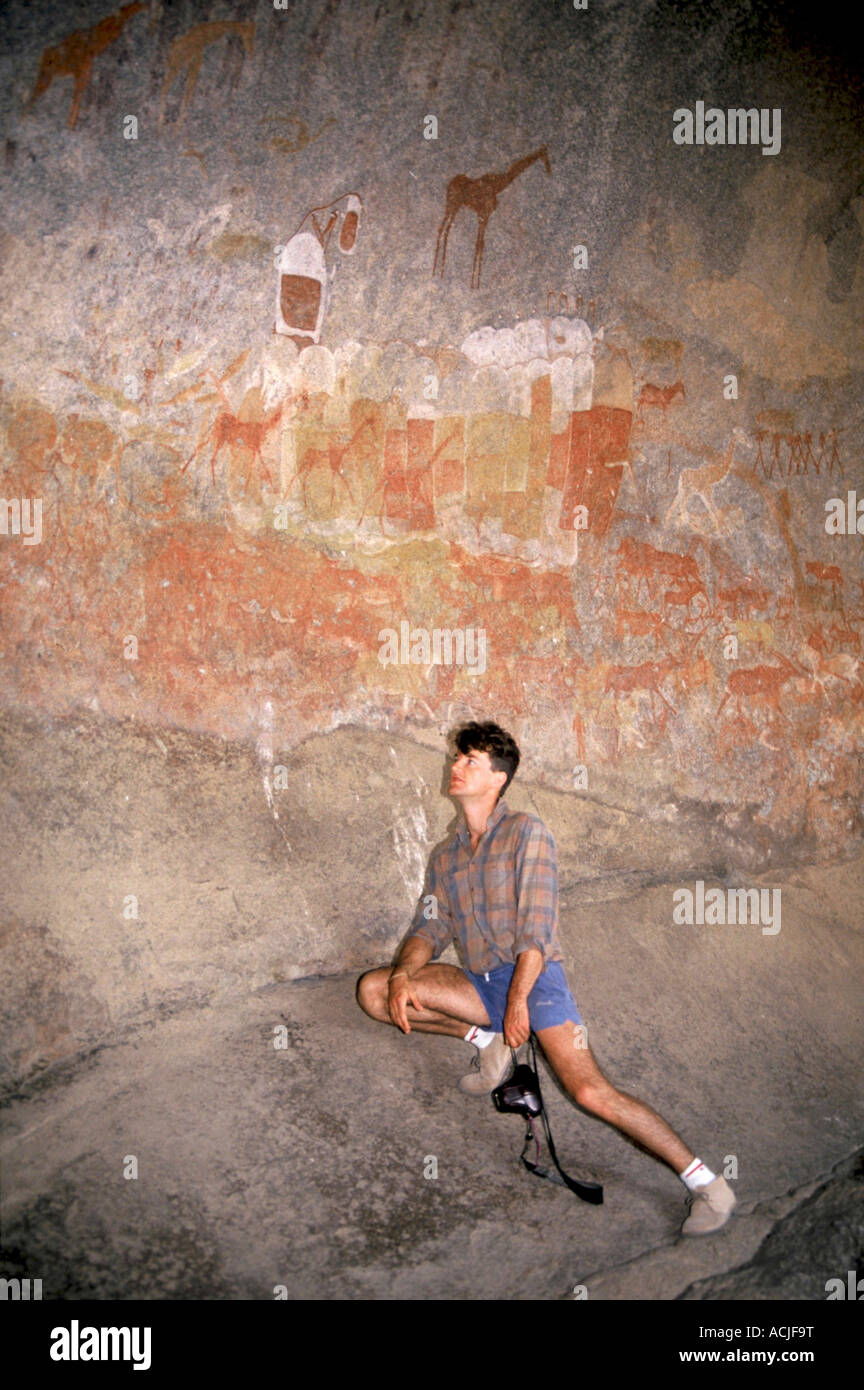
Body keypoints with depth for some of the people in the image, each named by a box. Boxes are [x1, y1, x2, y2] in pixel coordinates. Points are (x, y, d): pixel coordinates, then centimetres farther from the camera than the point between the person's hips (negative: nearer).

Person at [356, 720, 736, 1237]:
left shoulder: (525, 832, -2)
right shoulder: (446, 857, 17)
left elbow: (537, 925, -11)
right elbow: (429, 928, 10)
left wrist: (518, 1000, -20)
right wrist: (402, 976, -11)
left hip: (534, 978, -6)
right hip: (480, 983, 6)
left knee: (592, 1092, -23)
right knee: (373, 989, -10)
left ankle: (707, 1185, -13)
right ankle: (486, 1041, 6)